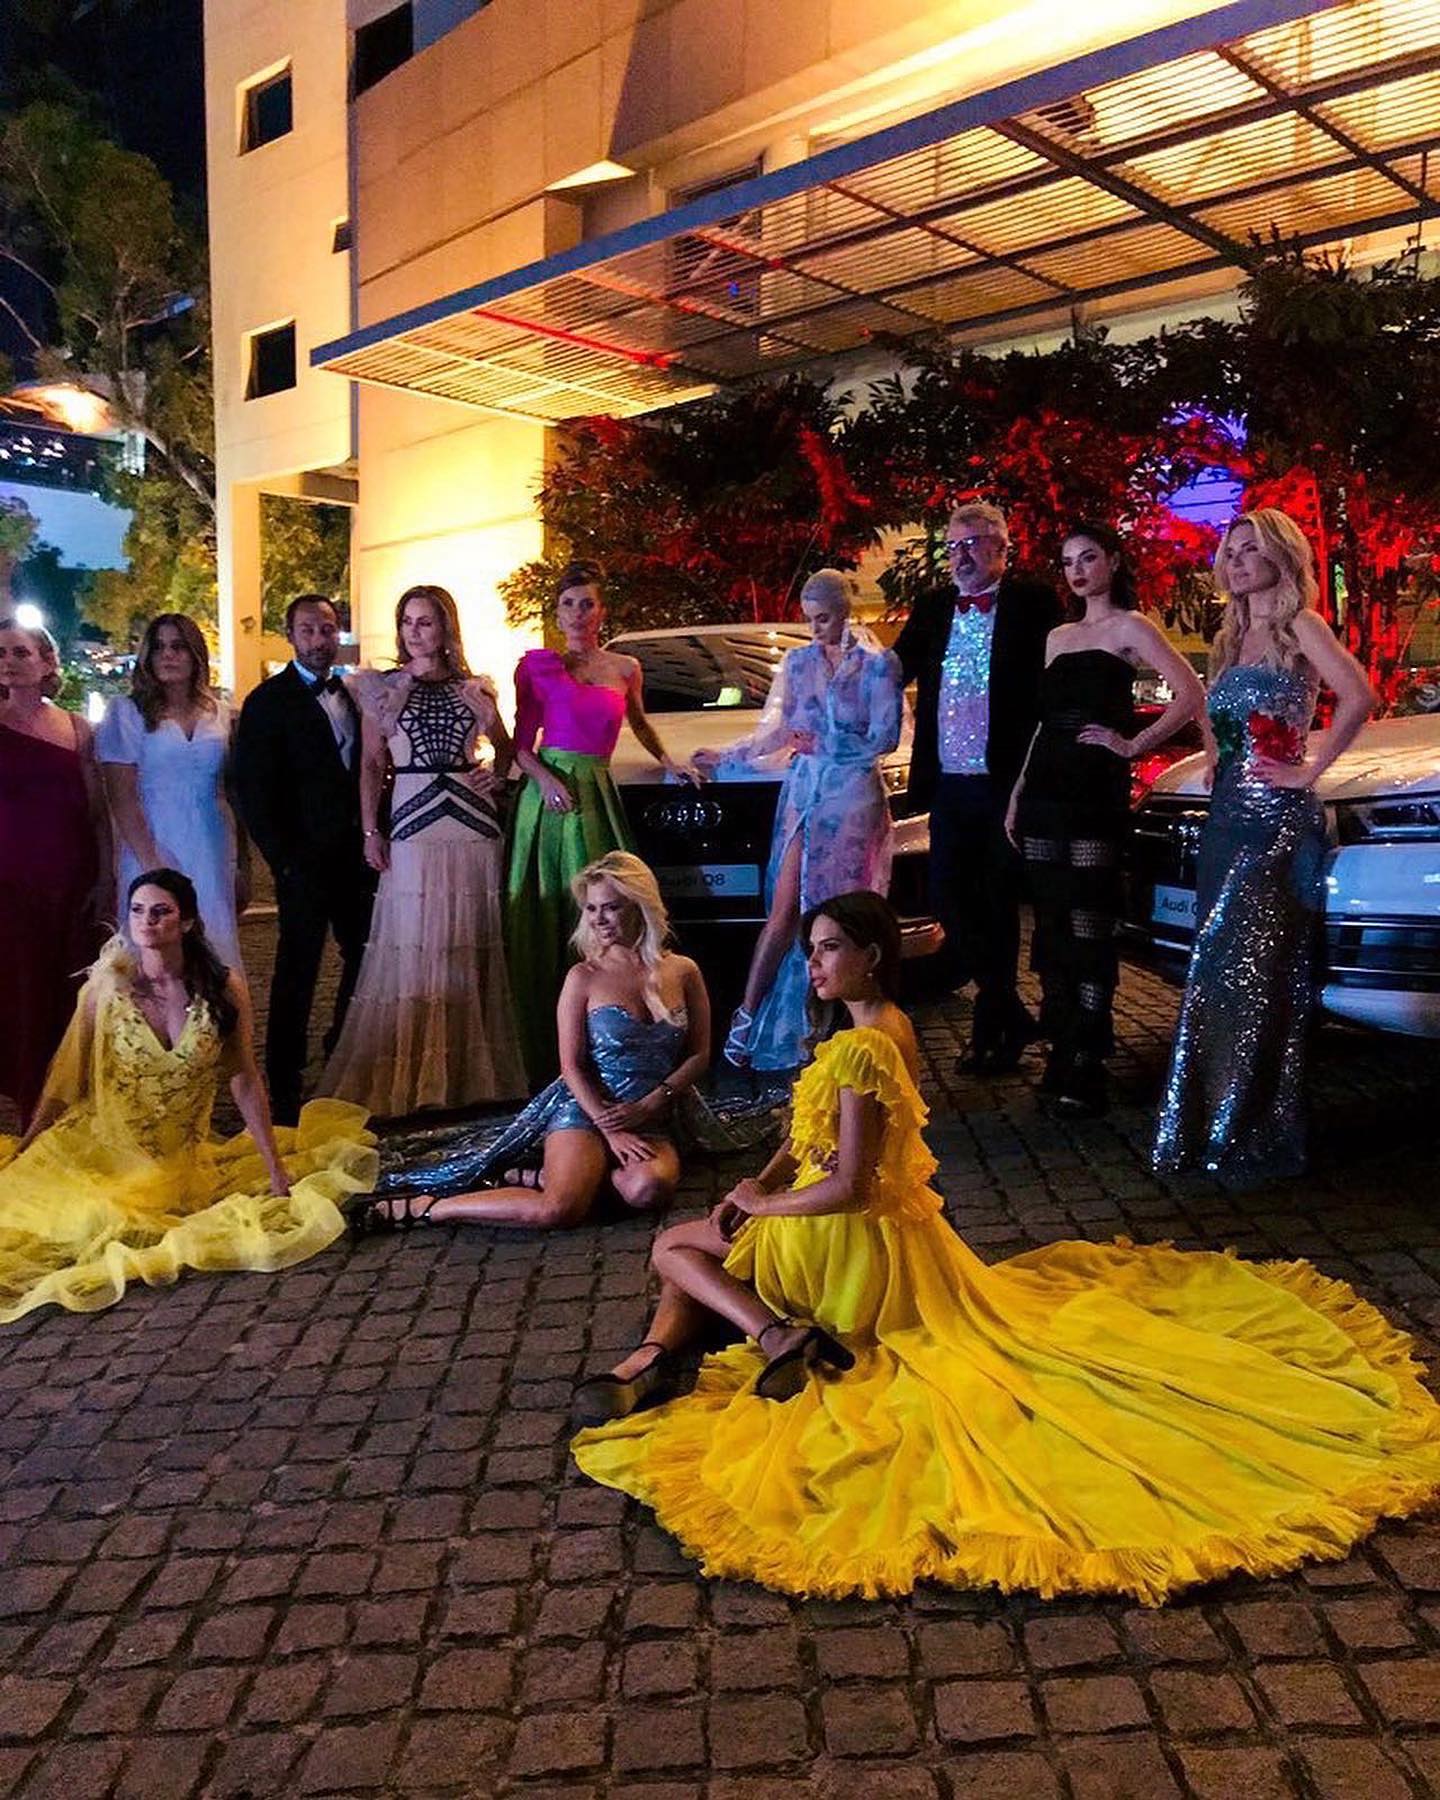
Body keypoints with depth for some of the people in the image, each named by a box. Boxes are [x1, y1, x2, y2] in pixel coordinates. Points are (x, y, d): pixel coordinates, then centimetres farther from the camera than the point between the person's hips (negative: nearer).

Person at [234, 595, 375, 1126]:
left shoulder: (354, 695, 13)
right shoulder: (268, 701, -4)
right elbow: (253, 790, -8)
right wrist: (283, 860, -12)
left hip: (356, 857, 6)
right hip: (306, 859, -5)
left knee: (366, 962, 9)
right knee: (297, 972, 0)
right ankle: (284, 1088, 11)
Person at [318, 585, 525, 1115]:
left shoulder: (474, 688, 11)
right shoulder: (382, 688, 8)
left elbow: (504, 745, 24)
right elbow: (372, 765, 5)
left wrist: (495, 772, 4)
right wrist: (370, 831, -4)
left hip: (474, 825, 2)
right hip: (413, 827, -2)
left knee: (472, 947, 6)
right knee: (413, 948, -4)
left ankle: (471, 1068, 16)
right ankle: (407, 1076, 3)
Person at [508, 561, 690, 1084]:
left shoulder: (626, 669, 13)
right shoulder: (538, 664, 5)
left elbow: (639, 722, 32)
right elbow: (521, 742, 3)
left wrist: (667, 761, 25)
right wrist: (543, 777, -13)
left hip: (596, 795, 3)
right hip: (547, 795, -2)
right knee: (544, 915, -3)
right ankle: (544, 1054, 2)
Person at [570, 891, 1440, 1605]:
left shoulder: (860, 1048, -27)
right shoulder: (892, 1025, 4)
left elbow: (846, 1188, -27)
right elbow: (813, 1133, 12)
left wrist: (763, 1208, -11)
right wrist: (759, 1185, 0)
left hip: (850, 1244, -10)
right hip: (888, 1230, 10)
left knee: (675, 1246, 8)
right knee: (692, 1245, 22)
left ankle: (777, 1337, -11)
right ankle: (658, 1356, 2)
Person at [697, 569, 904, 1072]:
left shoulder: (877, 664, -1)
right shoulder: (798, 661, 10)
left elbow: (884, 738, -6)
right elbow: (778, 730, 15)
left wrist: (823, 746, -6)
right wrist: (726, 758, 14)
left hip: (853, 797, -3)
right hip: (803, 791, 3)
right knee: (785, 909, -3)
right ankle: (747, 1016, -2)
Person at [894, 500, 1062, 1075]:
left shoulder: (1033, 604, -4)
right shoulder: (931, 609, 12)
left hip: (1005, 784, -5)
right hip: (948, 785, 5)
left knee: (998, 905, 5)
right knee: (947, 898, 5)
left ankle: (991, 1027, 20)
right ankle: (1011, 1015, 21)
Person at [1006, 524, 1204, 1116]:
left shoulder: (1129, 627, 1)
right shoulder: (1058, 636, 21)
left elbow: (1191, 694, -9)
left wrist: (1134, 745, -10)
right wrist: (1018, 791, 17)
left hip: (1096, 794, -6)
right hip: (1044, 790, 7)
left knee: (1089, 929, -7)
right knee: (1051, 927, 6)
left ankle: (1086, 1069, -1)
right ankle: (1061, 1055, 14)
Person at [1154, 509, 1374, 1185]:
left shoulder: (1299, 626, -5)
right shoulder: (1234, 636, 19)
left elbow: (1358, 697, -20)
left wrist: (1310, 769, -16)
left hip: (1277, 818, -8)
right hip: (1229, 813, 8)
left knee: (1249, 970, -9)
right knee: (1216, 969, 9)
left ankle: (1252, 1134, -1)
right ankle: (1211, 1123, 18)